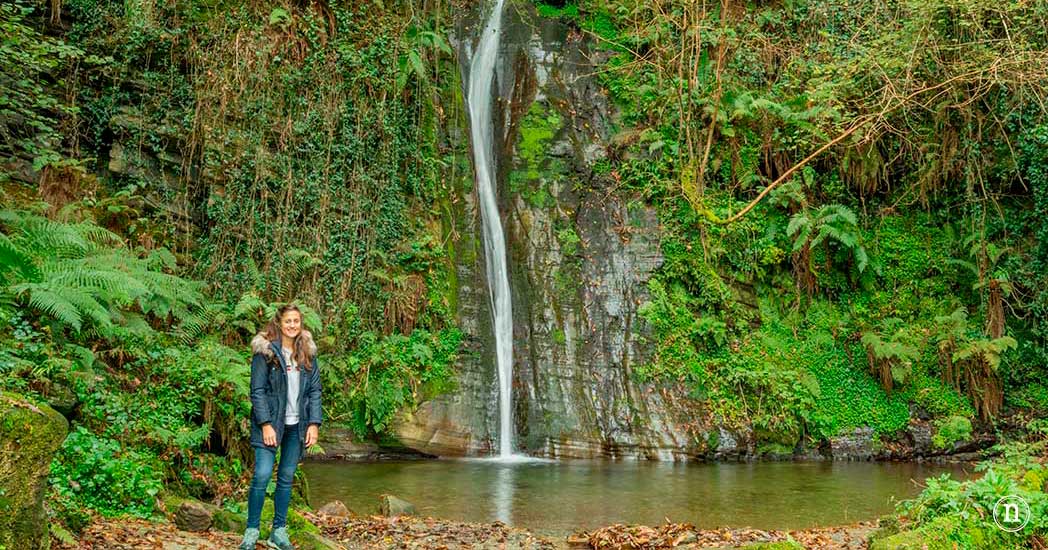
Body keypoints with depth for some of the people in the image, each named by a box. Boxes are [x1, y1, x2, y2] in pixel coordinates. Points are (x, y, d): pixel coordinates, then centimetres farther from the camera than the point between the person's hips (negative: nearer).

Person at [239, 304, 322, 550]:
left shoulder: (307, 353, 7)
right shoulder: (265, 351, -7)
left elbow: (314, 390, 8)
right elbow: (257, 390, -9)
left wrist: (314, 424, -1)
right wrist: (266, 424, -15)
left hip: (296, 426, 4)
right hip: (270, 423, -4)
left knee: (286, 478, 8)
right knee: (262, 475, -11)